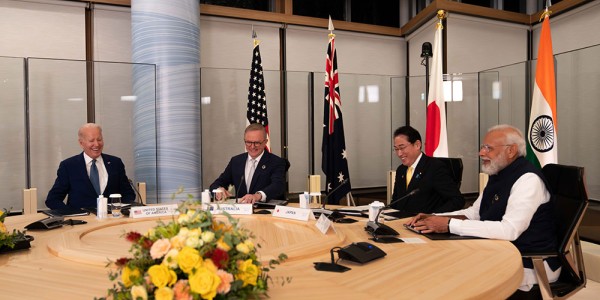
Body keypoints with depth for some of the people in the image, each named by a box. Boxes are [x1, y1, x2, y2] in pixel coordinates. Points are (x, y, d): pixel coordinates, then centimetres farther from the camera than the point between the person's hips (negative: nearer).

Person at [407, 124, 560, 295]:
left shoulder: (528, 179, -20)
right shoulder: (499, 176, 8)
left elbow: (509, 230, -31)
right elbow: (473, 213, 13)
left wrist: (449, 225, -31)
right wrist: (434, 218, -4)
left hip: (531, 264, -7)